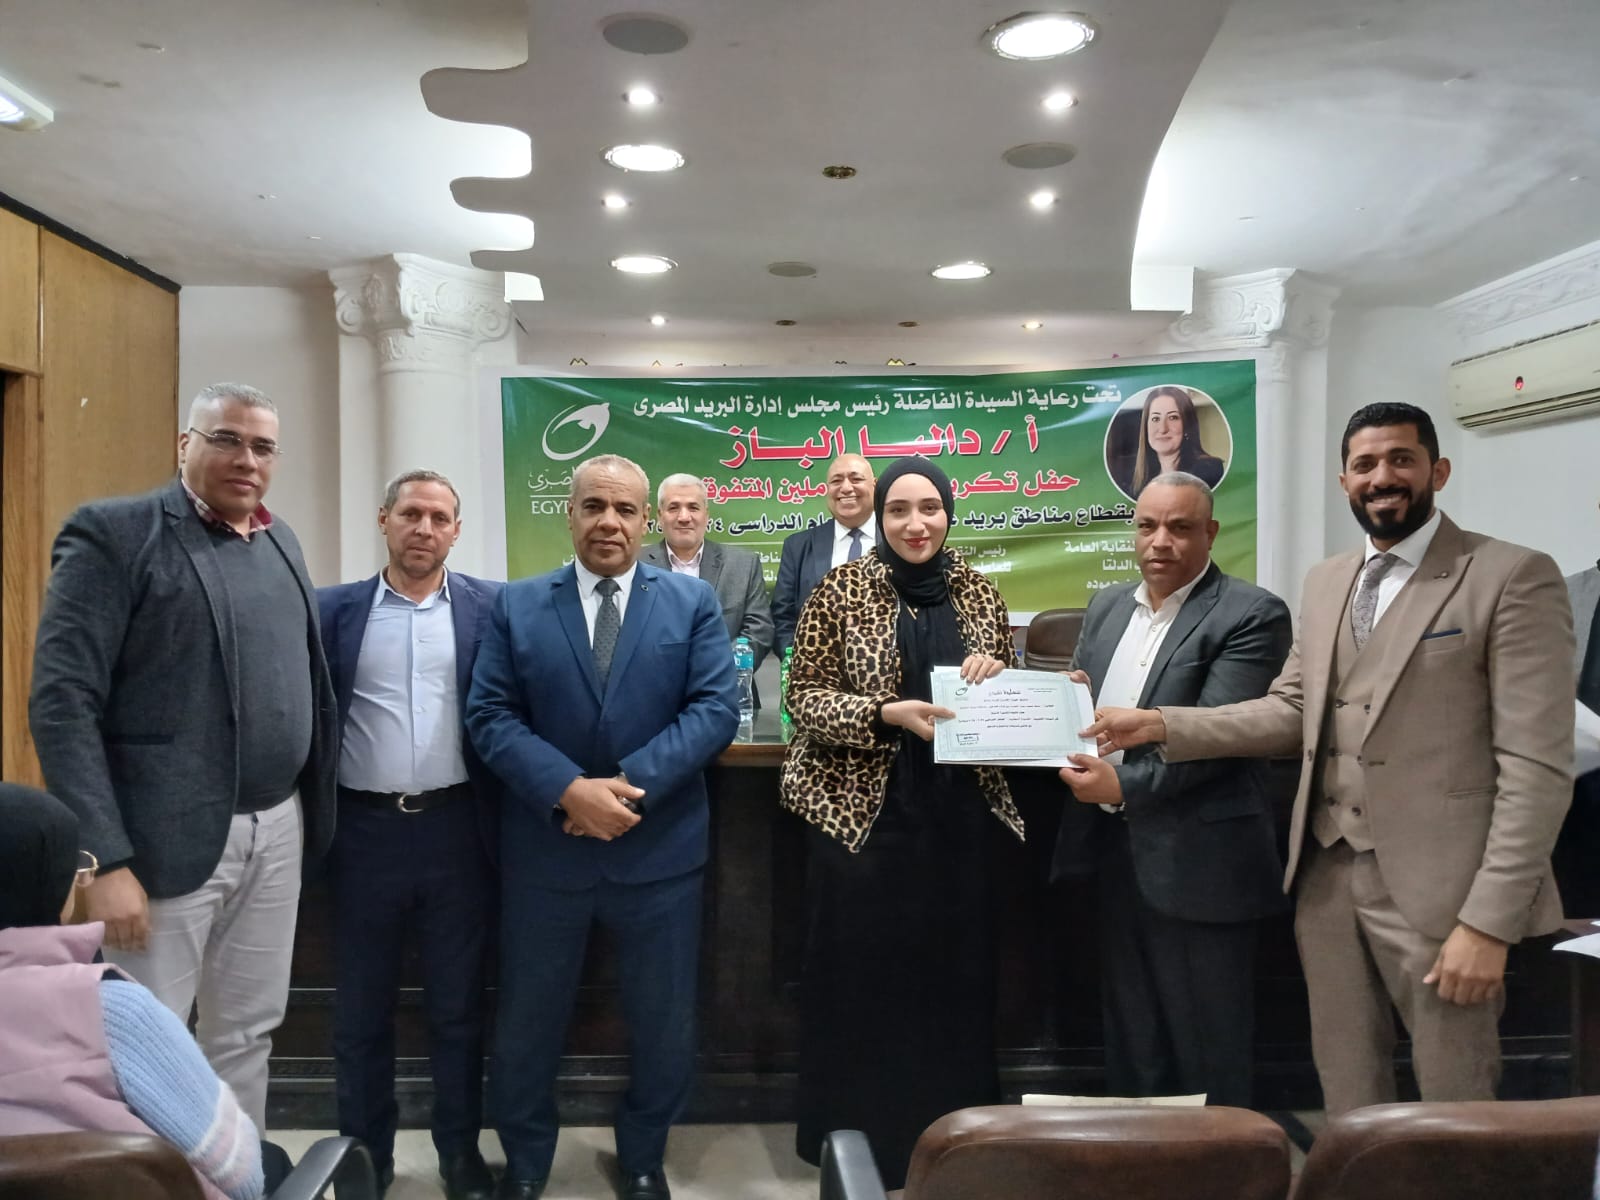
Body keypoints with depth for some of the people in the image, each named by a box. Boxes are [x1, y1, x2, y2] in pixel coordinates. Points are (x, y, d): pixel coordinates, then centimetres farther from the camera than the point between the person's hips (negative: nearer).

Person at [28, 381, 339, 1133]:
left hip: (277, 832, 6)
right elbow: (62, 703, -13)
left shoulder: (280, 543, 12)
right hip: (169, 840, -6)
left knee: (248, 1035, 17)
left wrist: (314, 806, 9)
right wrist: (105, 860, -19)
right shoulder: (113, 534, -8)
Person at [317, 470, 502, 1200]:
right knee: (360, 1008, 12)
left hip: (456, 827, 0)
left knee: (457, 1003, 12)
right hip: (366, 829, 1)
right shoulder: (334, 609, 3)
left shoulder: (489, 607, 1)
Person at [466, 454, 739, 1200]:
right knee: (527, 1021, 15)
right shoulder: (517, 606, 2)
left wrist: (629, 783, -19)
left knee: (665, 1023, 13)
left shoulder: (694, 604, 1)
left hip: (660, 850, 0)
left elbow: (717, 709, -8)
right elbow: (490, 716, -5)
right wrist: (569, 790, -19)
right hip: (544, 847, 1)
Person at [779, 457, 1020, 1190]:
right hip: (862, 812, -3)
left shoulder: (976, 591, 6)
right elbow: (804, 699, -7)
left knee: (952, 971, 10)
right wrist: (888, 713, -22)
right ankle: (862, 1134, 23)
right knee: (862, 974, 4)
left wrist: (993, 676, -10)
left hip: (956, 812, 3)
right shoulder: (842, 592, -5)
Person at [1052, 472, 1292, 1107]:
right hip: (1113, 849, 7)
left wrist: (1125, 786, -26)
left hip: (1195, 859, -6)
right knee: (1129, 1036, 19)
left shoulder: (1252, 616, -9)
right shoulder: (1107, 606, 12)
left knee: (1206, 1051, 7)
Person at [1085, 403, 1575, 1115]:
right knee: (1346, 1094, 16)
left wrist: (1489, 920, -17)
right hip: (1326, 875, 6)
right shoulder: (1325, 583, 13)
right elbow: (1291, 712, 11)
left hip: (1437, 884, -5)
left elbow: (1536, 765, -13)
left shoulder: (1512, 577, -8)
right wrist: (1163, 724, -2)